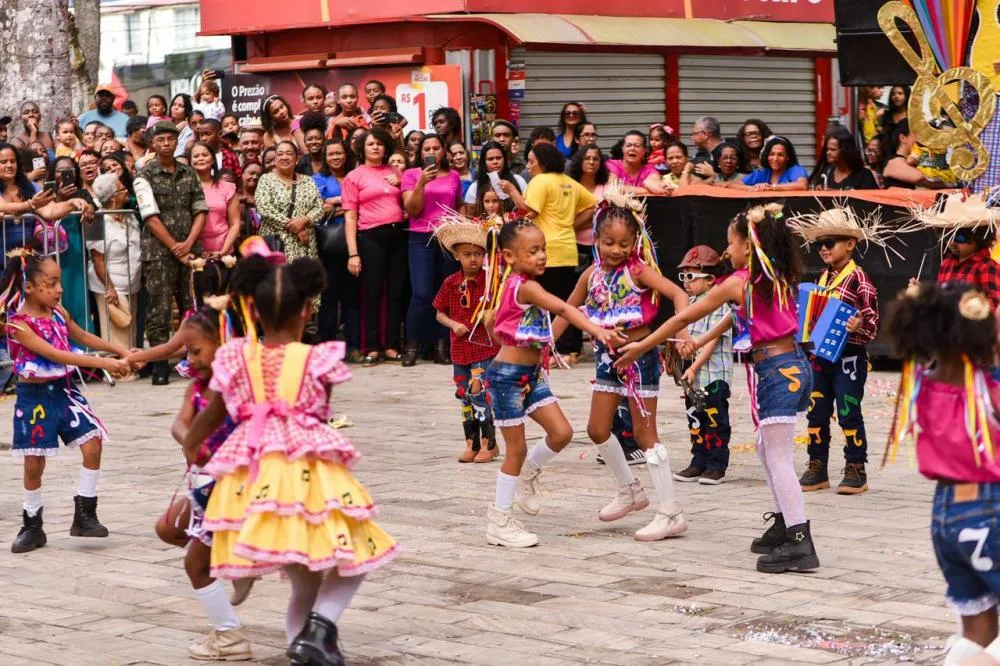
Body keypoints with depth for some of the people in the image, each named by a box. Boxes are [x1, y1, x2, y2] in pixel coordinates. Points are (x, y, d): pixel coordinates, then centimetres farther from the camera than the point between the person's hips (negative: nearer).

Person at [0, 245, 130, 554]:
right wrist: (102, 363, -29)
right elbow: (55, 355, -26)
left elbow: (83, 336, 19)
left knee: (92, 443, -5)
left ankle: (85, 514, 6)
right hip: (35, 397, -5)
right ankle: (32, 525, 19)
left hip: (64, 391, 5)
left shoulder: (57, 312, 2)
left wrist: (121, 352, 8)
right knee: (34, 462, 2)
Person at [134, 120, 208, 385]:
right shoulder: (145, 175, 0)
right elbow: (151, 216, -6)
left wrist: (188, 243, -6)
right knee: (160, 307, -5)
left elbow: (200, 210, 9)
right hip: (158, 251, -3)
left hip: (189, 249, 3)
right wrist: (174, 248, -10)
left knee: (192, 305, 3)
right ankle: (160, 365, -1)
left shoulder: (189, 173, 12)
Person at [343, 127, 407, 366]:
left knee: (396, 292, 5)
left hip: (398, 234, 4)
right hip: (371, 236, -4)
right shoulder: (354, 176, 3)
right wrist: (353, 253, -9)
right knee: (373, 293, -1)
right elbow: (350, 217, -1)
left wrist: (400, 185, 2)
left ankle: (392, 346, 12)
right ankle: (372, 348, 3)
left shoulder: (395, 173, 14)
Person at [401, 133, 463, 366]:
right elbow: (411, 209, -5)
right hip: (421, 239, -3)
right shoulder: (411, 175, 3)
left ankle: (441, 347, 7)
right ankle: (412, 347, -2)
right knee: (422, 294, -12)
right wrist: (422, 183, -15)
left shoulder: (453, 175, 11)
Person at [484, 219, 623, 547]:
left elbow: (491, 321, 21)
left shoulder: (517, 286, 9)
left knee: (561, 433, 2)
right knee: (517, 448, 0)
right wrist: (596, 330, -43)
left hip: (530, 374, 9)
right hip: (507, 376, -9)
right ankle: (499, 522, 12)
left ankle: (527, 476, 27)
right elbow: (563, 308, -33)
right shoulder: (526, 287, -20)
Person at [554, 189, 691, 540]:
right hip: (608, 356, 7)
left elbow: (678, 294, -26)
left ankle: (670, 513, 0)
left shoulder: (638, 270, -15)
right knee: (598, 429, 12)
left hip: (640, 354, -7)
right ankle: (630, 490, 33)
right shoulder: (592, 275, 2)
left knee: (645, 433, -5)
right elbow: (567, 311, 14)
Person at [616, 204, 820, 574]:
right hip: (795, 364, 9)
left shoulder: (737, 284, -9)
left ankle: (800, 543, -14)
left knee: (778, 460, -9)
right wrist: (702, 341, 35)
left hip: (775, 371, -9)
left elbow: (684, 318, -2)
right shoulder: (778, 278, 13)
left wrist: (641, 346, 5)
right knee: (766, 449, 22)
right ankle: (784, 526, 28)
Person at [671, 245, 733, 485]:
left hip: (713, 377, -8)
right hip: (692, 377, 8)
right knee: (695, 420, 12)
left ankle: (716, 466, 5)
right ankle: (699, 463, 20)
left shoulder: (718, 306, -11)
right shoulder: (690, 305, 14)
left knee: (715, 422, -1)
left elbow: (712, 341, -17)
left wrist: (694, 367, -22)